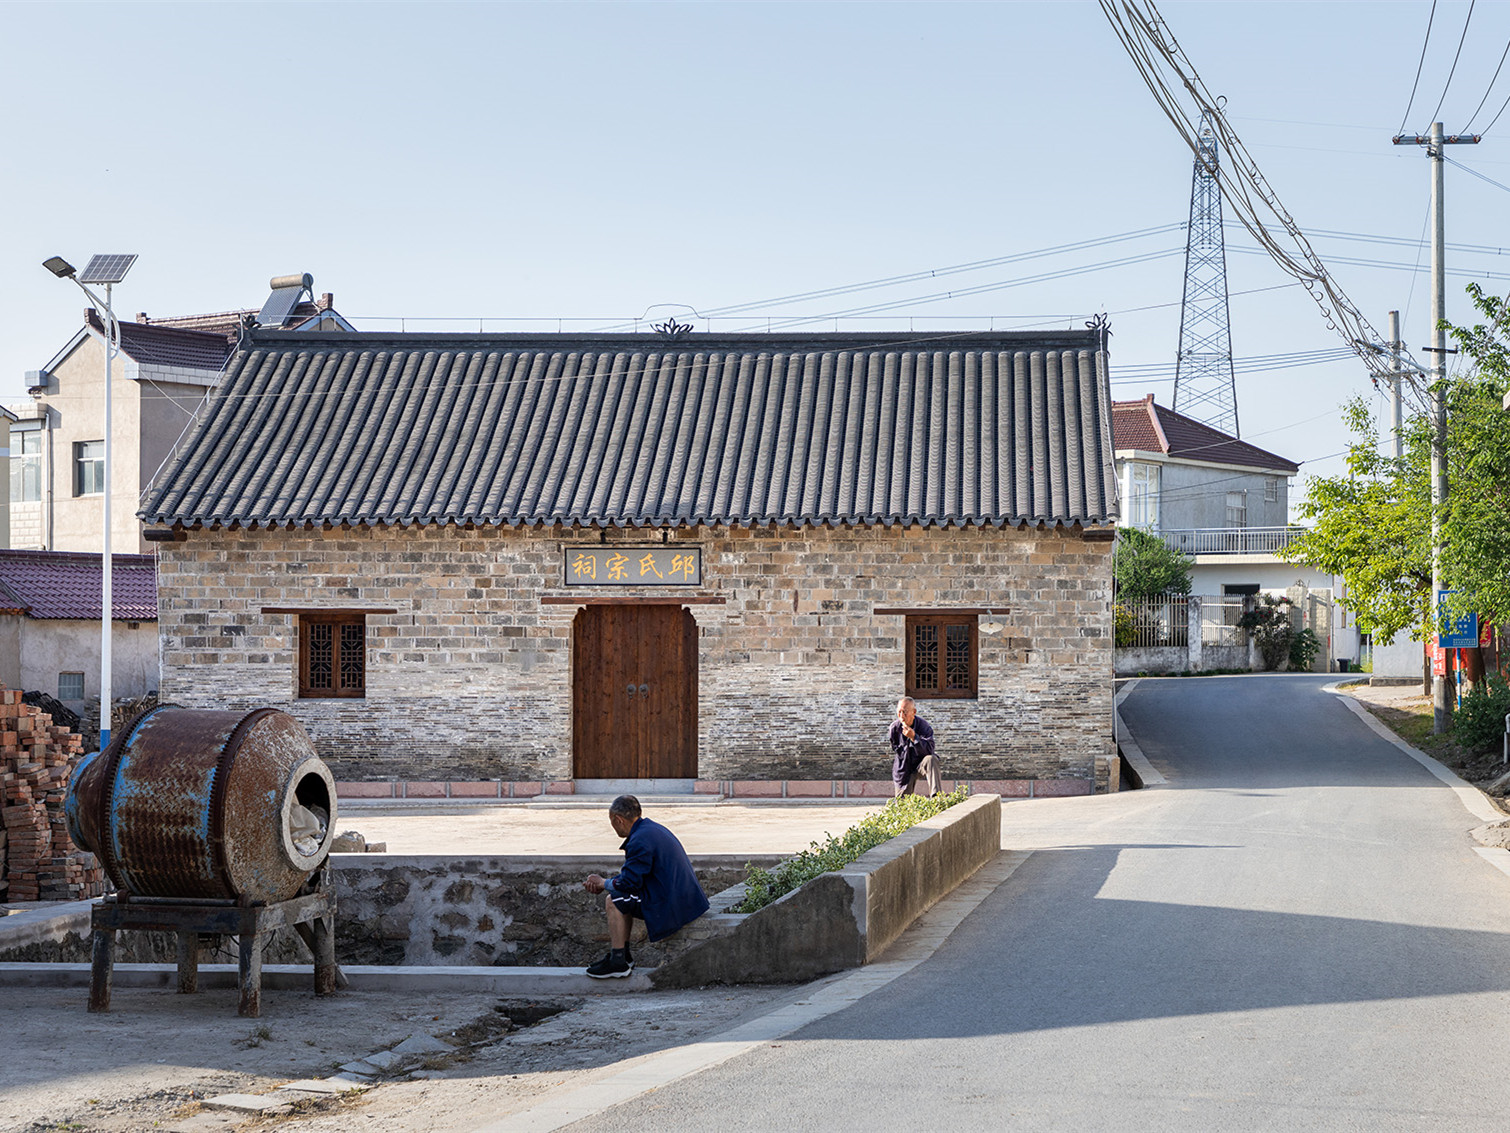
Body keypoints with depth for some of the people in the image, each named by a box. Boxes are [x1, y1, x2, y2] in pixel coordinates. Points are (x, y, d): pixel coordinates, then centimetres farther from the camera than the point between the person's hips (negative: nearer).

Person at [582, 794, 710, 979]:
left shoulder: (640, 841, -20)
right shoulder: (653, 828, 14)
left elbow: (629, 883, -18)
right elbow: (633, 873, 22)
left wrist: (603, 883, 0)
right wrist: (604, 882, 13)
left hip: (672, 904, -10)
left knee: (613, 901, -6)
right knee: (622, 898, 22)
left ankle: (618, 962, -3)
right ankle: (623, 955, 25)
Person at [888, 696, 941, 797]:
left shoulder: (924, 726, -18)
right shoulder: (895, 727, -9)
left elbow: (929, 751, -28)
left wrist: (913, 737, -39)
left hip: (920, 764, -2)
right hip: (903, 768, 2)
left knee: (931, 760, -37)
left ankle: (935, 796, -40)